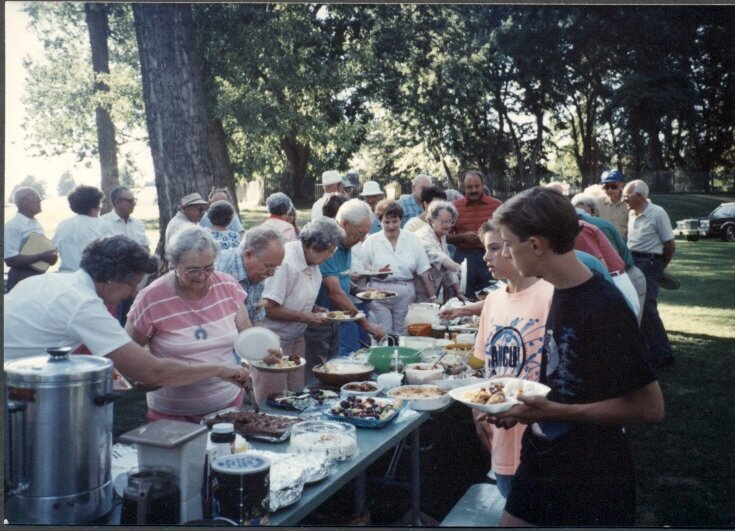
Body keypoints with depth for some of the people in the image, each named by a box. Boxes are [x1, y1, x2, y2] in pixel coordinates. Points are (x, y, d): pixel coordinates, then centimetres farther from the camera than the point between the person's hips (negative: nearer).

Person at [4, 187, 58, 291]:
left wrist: (50, 256, 0)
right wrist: (41, 257, -22)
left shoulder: (36, 223, 10)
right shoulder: (12, 226, -13)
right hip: (21, 278, -7)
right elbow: (10, 260, -19)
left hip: (40, 276, 7)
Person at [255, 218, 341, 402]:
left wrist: (316, 310, 0)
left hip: (295, 337, 9)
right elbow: (270, 308, -24)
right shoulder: (286, 262, -25)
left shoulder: (311, 263, 3)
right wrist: (306, 317, -18)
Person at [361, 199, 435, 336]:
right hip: (379, 297, -2)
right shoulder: (371, 242, 0)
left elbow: (424, 273, 3)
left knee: (401, 335, 7)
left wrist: (433, 298, -1)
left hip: (405, 295, 2)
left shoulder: (413, 240, 4)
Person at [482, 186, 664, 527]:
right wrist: (522, 407, -1)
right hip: (540, 464, 7)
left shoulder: (604, 308, -23)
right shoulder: (560, 294, 3)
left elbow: (649, 407, -21)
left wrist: (553, 411, -24)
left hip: (591, 484, -7)